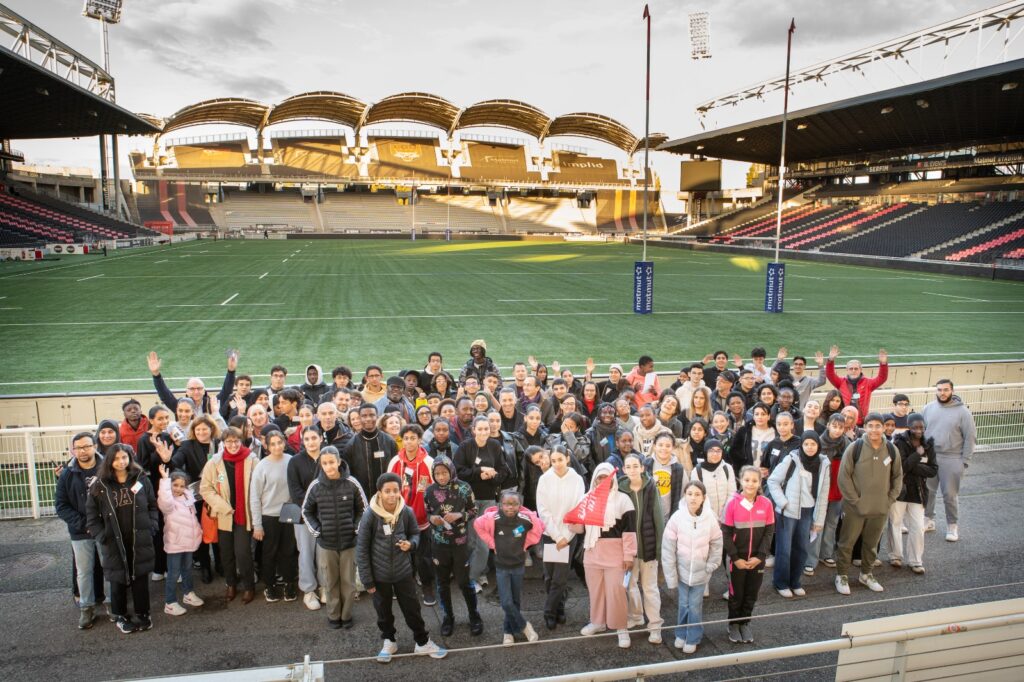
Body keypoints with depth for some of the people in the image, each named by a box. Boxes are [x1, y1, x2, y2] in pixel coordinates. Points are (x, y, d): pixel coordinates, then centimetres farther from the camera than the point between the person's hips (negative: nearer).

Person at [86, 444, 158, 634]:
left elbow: (153, 505, 7)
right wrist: (101, 536, -9)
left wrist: (151, 526, -4)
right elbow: (92, 514, 0)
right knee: (118, 580, 11)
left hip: (140, 539, 1)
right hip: (114, 542, -1)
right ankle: (120, 616, 30)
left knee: (141, 578, 9)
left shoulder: (141, 479, 1)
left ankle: (143, 614, 25)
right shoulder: (99, 485, -3)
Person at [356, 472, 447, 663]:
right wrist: (367, 579, -10)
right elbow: (362, 549, -12)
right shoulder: (370, 516, -20)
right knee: (383, 611, 19)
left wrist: (410, 543, -18)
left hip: (403, 571, 1)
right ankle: (389, 641, 43)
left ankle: (423, 642, 33)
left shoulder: (407, 512, -13)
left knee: (412, 608, 13)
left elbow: (415, 533, 6)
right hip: (380, 574, -1)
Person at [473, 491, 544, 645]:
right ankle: (525, 626, 17)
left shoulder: (526, 519, -20)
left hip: (518, 565, 1)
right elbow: (478, 525, -2)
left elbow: (539, 527, 1)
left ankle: (509, 630, 34)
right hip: (501, 566, -1)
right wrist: (492, 544, -3)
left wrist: (526, 543, 0)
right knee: (507, 603, -7)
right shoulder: (492, 518, -22)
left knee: (516, 601, 12)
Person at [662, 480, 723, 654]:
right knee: (684, 605, 11)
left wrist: (711, 566, -7)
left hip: (701, 572, 0)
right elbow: (668, 549, -11)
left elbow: (716, 544, -1)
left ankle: (693, 639, 26)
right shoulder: (677, 518, -16)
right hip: (682, 570, 0)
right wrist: (671, 576, -9)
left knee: (695, 606, 7)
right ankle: (681, 634, 33)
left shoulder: (710, 518, -14)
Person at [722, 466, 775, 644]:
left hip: (757, 560, 2)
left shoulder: (766, 504, -7)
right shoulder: (733, 503, -13)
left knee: (752, 594, 14)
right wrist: (735, 558, -12)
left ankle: (745, 624, 34)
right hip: (737, 559, -2)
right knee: (736, 594, 12)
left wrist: (760, 556, -9)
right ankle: (733, 625, 30)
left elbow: (769, 532, -3)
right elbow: (726, 533, -9)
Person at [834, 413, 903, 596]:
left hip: (880, 508, 3)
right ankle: (841, 575, 21)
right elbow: (843, 476, -10)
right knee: (847, 542, 6)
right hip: (855, 508, -3)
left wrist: (890, 499, 4)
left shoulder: (891, 450, -1)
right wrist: (854, 500, -11)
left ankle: (866, 574, 36)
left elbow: (898, 476, 11)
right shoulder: (855, 447, -12)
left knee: (872, 543, 18)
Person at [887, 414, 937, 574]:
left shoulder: (928, 445, 1)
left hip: (917, 492, 3)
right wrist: (917, 454, -19)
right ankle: (895, 556, 26)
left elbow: (933, 471, -4)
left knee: (918, 528, 2)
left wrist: (913, 466, -18)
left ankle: (915, 561, 17)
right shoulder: (900, 442, -13)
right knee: (895, 523, 9)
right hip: (898, 490, -3)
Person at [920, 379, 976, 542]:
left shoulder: (962, 411, -6)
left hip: (951, 460, -3)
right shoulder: (928, 408, 4)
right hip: (928, 458, 3)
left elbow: (970, 437, -5)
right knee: (927, 491, 11)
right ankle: (929, 520, 27)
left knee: (950, 495, 4)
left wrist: (964, 461, -8)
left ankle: (952, 526, 20)